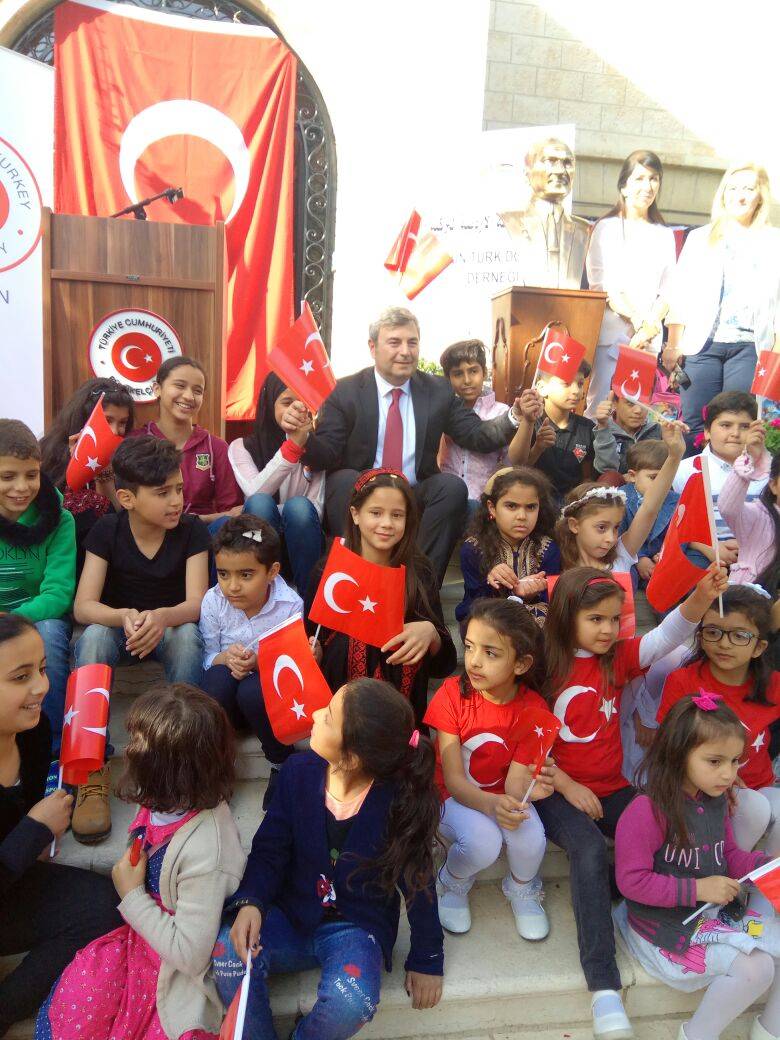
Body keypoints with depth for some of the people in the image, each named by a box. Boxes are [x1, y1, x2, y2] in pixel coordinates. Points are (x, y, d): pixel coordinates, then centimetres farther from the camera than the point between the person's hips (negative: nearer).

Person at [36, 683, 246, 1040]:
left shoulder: (204, 852, -34)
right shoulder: (167, 806, -10)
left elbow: (190, 954, -24)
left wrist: (132, 896, -18)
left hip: (178, 971, -6)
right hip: (144, 939, 6)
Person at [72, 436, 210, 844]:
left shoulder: (192, 530, -12)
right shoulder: (106, 531, -11)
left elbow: (196, 603, -21)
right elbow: (84, 606, -19)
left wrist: (161, 617, -45)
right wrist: (124, 617, -43)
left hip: (170, 627, 0)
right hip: (116, 627, 1)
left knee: (188, 633, -35)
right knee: (94, 636, -34)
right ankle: (93, 770, -30)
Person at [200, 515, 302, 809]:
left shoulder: (290, 605, -17)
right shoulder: (213, 601, -10)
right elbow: (207, 659, -3)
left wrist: (260, 662, -32)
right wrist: (225, 658, -27)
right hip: (226, 697, 2)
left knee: (253, 689, -36)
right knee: (218, 675, -33)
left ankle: (282, 762, -6)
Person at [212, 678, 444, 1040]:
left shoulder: (398, 802, -21)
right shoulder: (299, 772, -11)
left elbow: (418, 883, -7)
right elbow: (269, 850, -5)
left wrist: (427, 961, 3)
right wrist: (249, 902, -25)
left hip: (356, 928, -2)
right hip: (290, 916, 3)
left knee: (350, 1002, -33)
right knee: (227, 951, -26)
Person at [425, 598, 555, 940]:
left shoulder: (533, 710, -16)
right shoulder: (452, 693, -20)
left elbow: (514, 783, -16)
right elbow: (453, 779, -19)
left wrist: (529, 787, -41)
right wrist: (491, 805, -39)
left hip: (503, 797, 2)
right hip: (454, 797, -2)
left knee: (531, 840, -28)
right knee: (483, 843, -31)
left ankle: (521, 889, 10)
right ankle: (452, 884, 6)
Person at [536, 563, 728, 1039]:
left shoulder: (619, 657, 3)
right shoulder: (544, 668, -8)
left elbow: (666, 637, -14)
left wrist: (701, 597, -31)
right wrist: (568, 786, -13)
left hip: (611, 789, 5)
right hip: (557, 791, -4)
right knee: (589, 850, -29)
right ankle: (604, 986, -21)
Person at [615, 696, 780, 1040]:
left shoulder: (716, 802, 2)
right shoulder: (648, 810, -26)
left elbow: (729, 855, 16)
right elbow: (631, 880, -24)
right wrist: (697, 889, -23)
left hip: (717, 911, 9)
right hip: (666, 925, -9)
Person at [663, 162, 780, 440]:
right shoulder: (700, 237, 14)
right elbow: (680, 296, 9)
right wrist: (673, 345, 0)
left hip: (750, 347, 0)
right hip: (701, 344, 1)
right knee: (694, 425, -3)